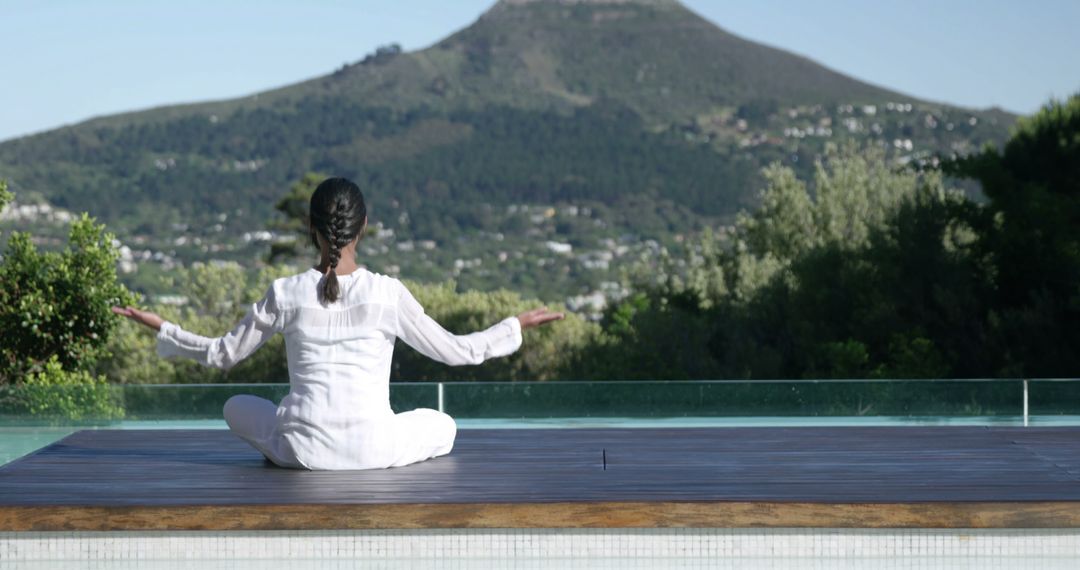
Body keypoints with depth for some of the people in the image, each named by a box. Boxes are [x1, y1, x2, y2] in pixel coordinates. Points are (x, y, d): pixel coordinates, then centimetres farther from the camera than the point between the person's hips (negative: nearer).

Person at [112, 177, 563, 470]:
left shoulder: (285, 294, -3)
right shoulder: (387, 294, -6)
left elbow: (221, 355, 7)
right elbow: (456, 351, 1)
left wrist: (161, 328, 20)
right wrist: (517, 325, 14)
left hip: (304, 449, 1)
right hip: (372, 449, -1)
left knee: (236, 407, 31)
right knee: (442, 425, 29)